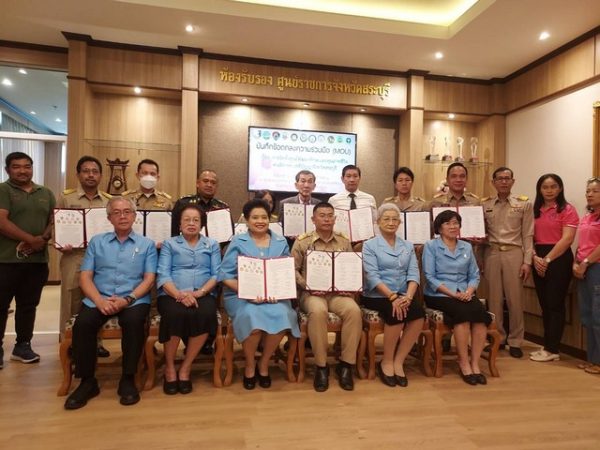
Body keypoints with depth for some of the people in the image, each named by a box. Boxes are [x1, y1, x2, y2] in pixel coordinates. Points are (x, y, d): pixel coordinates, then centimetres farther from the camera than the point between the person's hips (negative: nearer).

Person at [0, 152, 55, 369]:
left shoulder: (46, 193, 13)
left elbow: (54, 221, 9)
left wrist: (44, 239, -11)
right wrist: (32, 240, -17)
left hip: (38, 260, 4)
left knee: (28, 305, 11)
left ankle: (23, 346, 23)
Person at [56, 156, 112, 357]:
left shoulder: (109, 201, 10)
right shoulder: (66, 198, 3)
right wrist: (60, 245, -13)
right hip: (74, 258, -2)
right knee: (72, 302, 3)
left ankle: (96, 342, 22)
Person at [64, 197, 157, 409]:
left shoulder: (147, 244, 11)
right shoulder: (97, 242, 15)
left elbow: (149, 279, 1)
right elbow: (85, 277, 6)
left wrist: (128, 299, -16)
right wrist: (99, 300, -12)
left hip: (134, 299, -2)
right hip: (99, 299, 2)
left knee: (134, 321, -34)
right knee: (82, 323, -28)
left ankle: (128, 379, -16)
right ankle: (87, 381, -8)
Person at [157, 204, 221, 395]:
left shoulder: (212, 244, 19)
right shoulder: (169, 244, 17)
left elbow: (216, 275, 6)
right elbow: (163, 275, 2)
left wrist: (198, 293, -13)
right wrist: (180, 295, -17)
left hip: (203, 295, 1)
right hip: (172, 295, 0)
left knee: (205, 314, -34)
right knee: (176, 314, -34)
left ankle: (186, 368, -14)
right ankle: (169, 367, -9)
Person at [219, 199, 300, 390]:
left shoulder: (281, 242, 13)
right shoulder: (238, 242, 5)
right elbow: (225, 275, -3)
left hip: (274, 295, 2)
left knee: (281, 316, -29)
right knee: (253, 317, -33)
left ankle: (264, 364, -2)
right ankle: (250, 365, -3)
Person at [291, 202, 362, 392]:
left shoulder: (344, 241, 11)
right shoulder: (302, 241, 3)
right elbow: (293, 270, 1)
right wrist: (307, 286, -11)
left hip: (338, 292, 3)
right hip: (312, 293, -2)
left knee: (354, 310, -29)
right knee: (318, 311, -36)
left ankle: (346, 364, -12)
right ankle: (321, 366, -18)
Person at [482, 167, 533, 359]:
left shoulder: (524, 203, 3)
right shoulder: (484, 205, 7)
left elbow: (528, 235, 0)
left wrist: (527, 261, -5)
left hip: (514, 253, -1)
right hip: (492, 253, 1)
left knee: (515, 298, 4)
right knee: (494, 298, 8)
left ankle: (515, 341, 17)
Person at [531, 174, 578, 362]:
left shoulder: (567, 210, -4)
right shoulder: (535, 210, 12)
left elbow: (567, 239, -13)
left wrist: (548, 259, -15)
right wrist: (535, 257, -8)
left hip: (559, 259, -6)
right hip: (539, 260, 6)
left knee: (555, 304, -1)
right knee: (545, 304, 10)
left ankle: (552, 349, 7)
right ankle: (548, 345, 19)